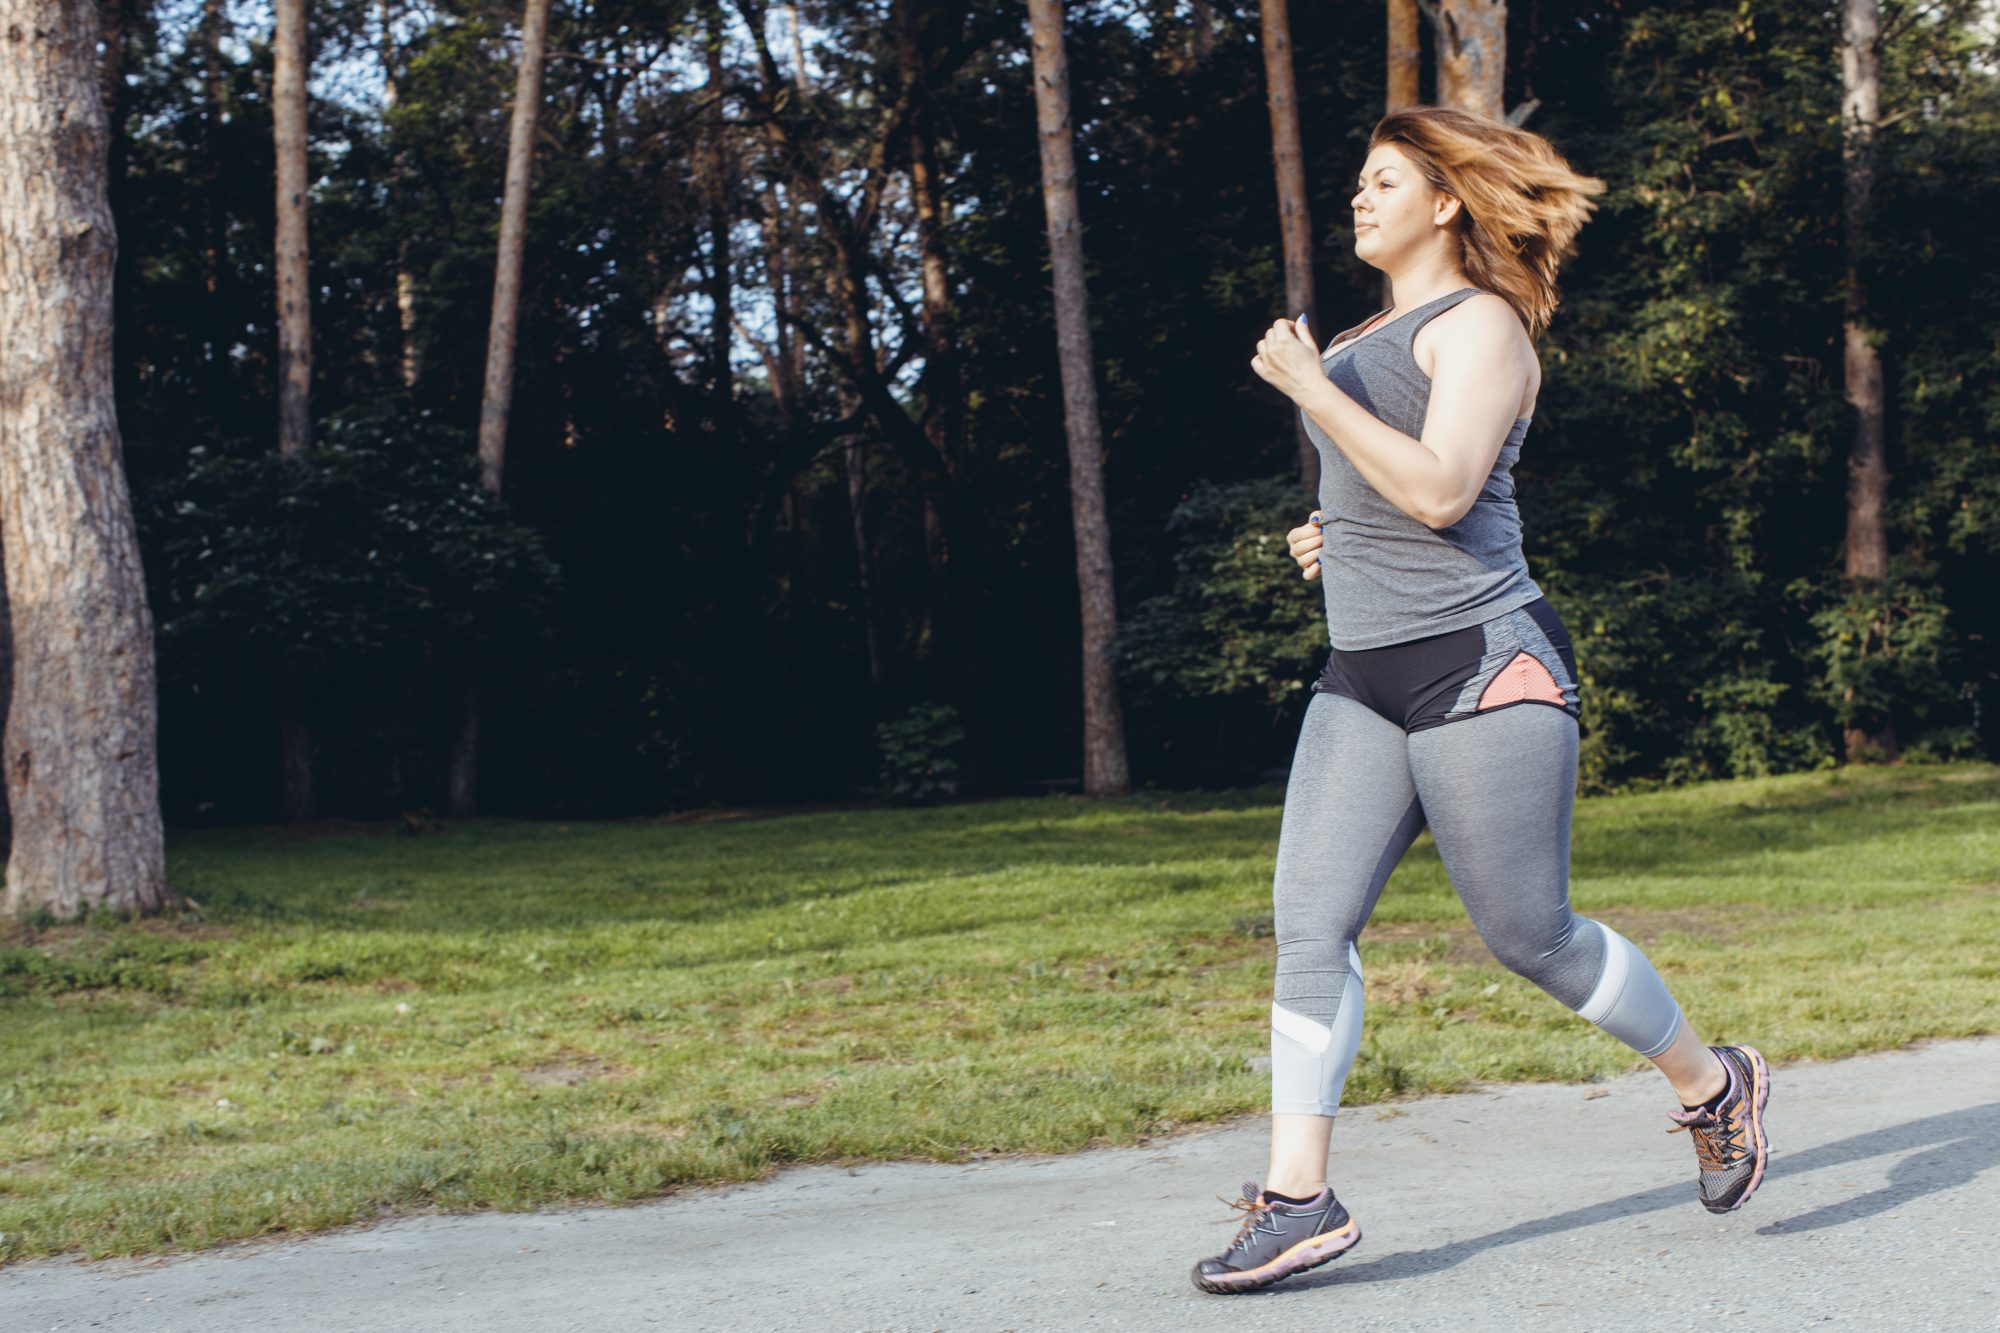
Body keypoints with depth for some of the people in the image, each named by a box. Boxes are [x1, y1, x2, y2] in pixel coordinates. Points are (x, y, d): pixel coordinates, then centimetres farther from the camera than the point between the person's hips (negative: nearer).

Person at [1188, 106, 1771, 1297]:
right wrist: (1339, 535, 14)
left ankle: (1713, 1087, 23)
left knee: (1529, 932, -2)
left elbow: (1442, 492, -20)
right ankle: (1299, 1198, -4)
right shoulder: (1368, 340, 21)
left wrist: (1312, 391, -17)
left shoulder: (1480, 324, -6)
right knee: (1310, 923, -5)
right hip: (1365, 678, 8)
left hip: (1484, 665, -8)